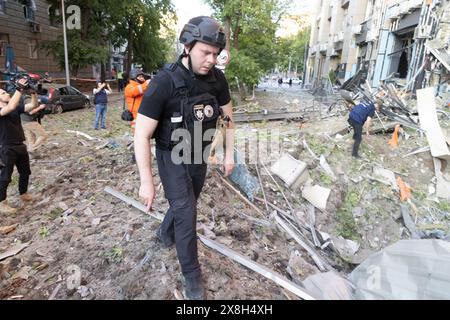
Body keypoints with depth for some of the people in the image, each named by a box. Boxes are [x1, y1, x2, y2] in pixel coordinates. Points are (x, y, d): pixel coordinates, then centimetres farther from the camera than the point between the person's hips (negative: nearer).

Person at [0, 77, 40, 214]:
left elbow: (33, 105, 1)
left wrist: (32, 91, -13)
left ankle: (23, 194, 38)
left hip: (20, 146, 7)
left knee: (25, 172, 19)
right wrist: (19, 88, -30)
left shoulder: (16, 108, 7)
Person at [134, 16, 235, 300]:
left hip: (199, 155, 5)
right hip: (172, 157, -5)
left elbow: (228, 116, 6)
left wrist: (229, 154, 4)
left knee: (187, 206, 20)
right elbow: (142, 135, -24)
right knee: (186, 213, -7)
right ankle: (192, 274, 15)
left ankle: (165, 232, 52)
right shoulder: (165, 81, -26)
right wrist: (146, 181, -23)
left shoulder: (217, 78, -10)